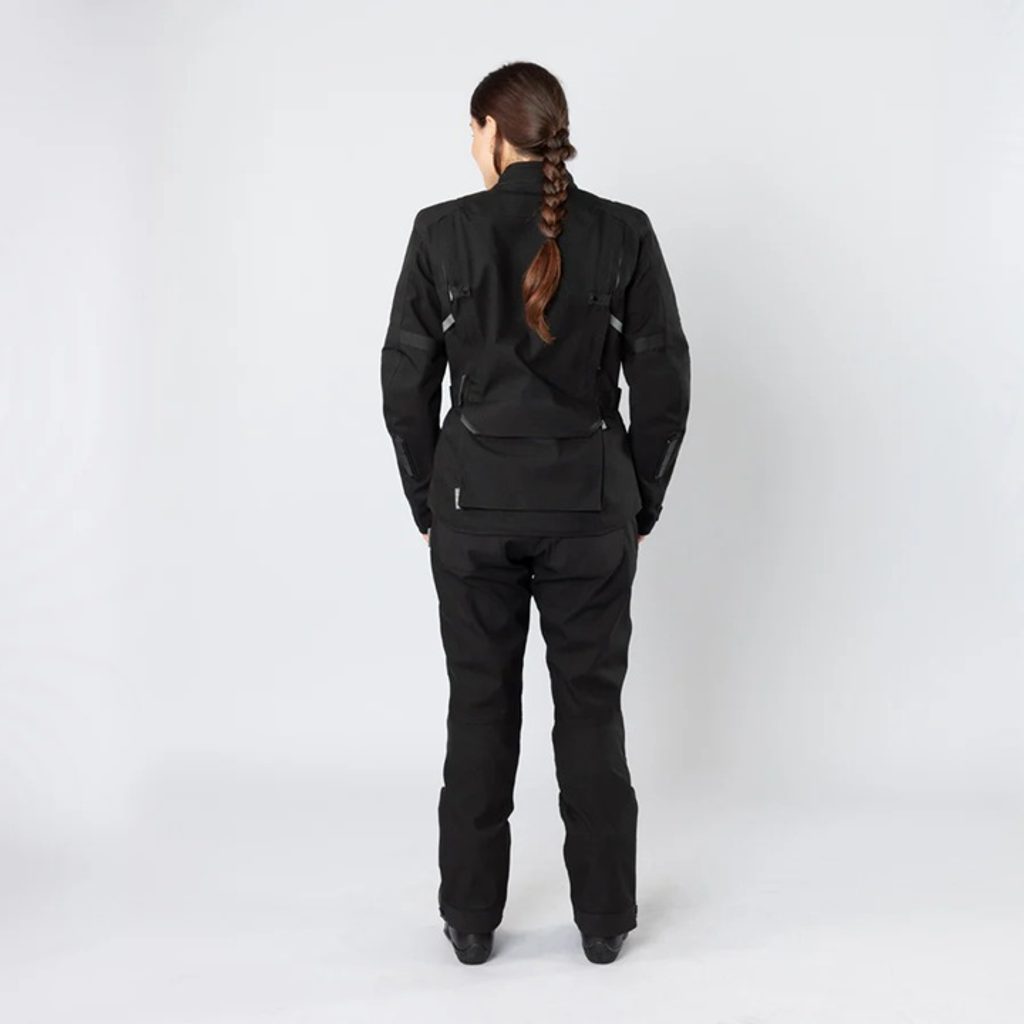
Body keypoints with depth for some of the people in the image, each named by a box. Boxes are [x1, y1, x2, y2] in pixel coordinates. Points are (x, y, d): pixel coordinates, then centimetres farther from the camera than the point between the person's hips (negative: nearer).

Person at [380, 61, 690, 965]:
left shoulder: (443, 230, -5)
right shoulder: (624, 232, -3)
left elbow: (406, 380, -3)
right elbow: (663, 382, -3)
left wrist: (428, 503, 8)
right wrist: (641, 505, 8)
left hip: (475, 498, 0)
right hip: (590, 501, 0)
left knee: (480, 709, 11)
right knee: (592, 708, 11)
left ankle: (471, 918, 21)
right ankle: (604, 918, 20)